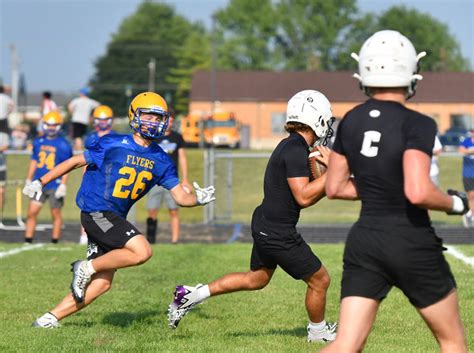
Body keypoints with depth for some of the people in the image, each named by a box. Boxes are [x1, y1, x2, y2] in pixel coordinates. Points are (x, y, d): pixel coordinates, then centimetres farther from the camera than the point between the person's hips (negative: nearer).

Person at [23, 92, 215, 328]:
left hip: (115, 219, 7)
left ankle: (50, 318, 10)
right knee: (142, 251, -24)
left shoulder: (161, 161, 7)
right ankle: (86, 268, -8)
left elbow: (180, 197, 6)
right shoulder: (113, 144, -8)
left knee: (102, 283, 3)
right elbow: (76, 162, 0)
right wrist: (41, 183, 1)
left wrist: (198, 199, -15)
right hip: (96, 211, -7)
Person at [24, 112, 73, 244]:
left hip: (55, 185, -4)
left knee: (56, 214, 5)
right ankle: (28, 239, 4)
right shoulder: (38, 142, 8)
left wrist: (63, 185, -12)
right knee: (31, 213, -1)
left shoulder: (63, 145, -6)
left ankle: (55, 241, 14)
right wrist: (28, 180, 15)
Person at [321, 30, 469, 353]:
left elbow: (334, 188, 11)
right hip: (412, 245, -5)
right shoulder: (417, 125, -16)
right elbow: (418, 193, -26)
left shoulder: (351, 122, 4)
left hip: (364, 242, 5)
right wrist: (455, 203, -8)